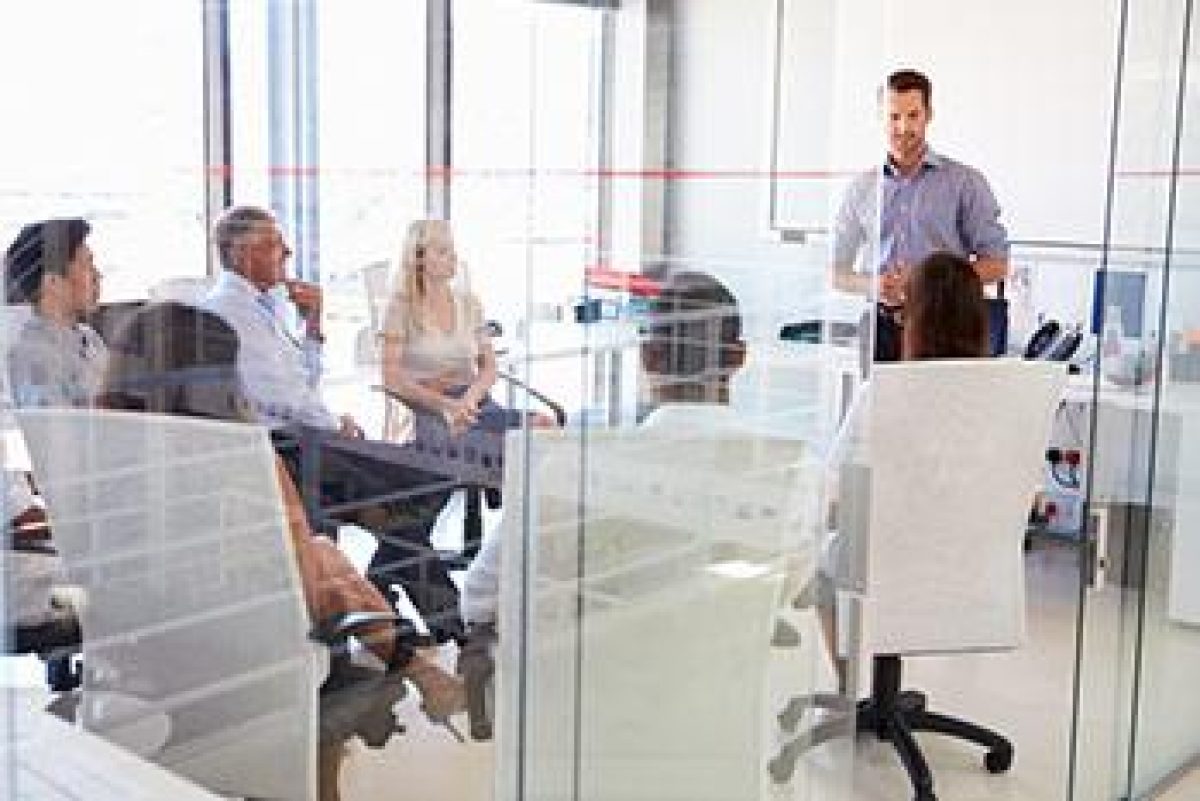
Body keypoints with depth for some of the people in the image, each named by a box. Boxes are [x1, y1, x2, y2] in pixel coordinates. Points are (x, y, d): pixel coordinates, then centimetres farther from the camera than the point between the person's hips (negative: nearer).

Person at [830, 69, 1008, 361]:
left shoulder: (965, 182, 8)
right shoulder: (862, 187, 15)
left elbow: (996, 264, 4)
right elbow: (836, 272, 17)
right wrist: (873, 286, -5)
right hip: (880, 327, 2)